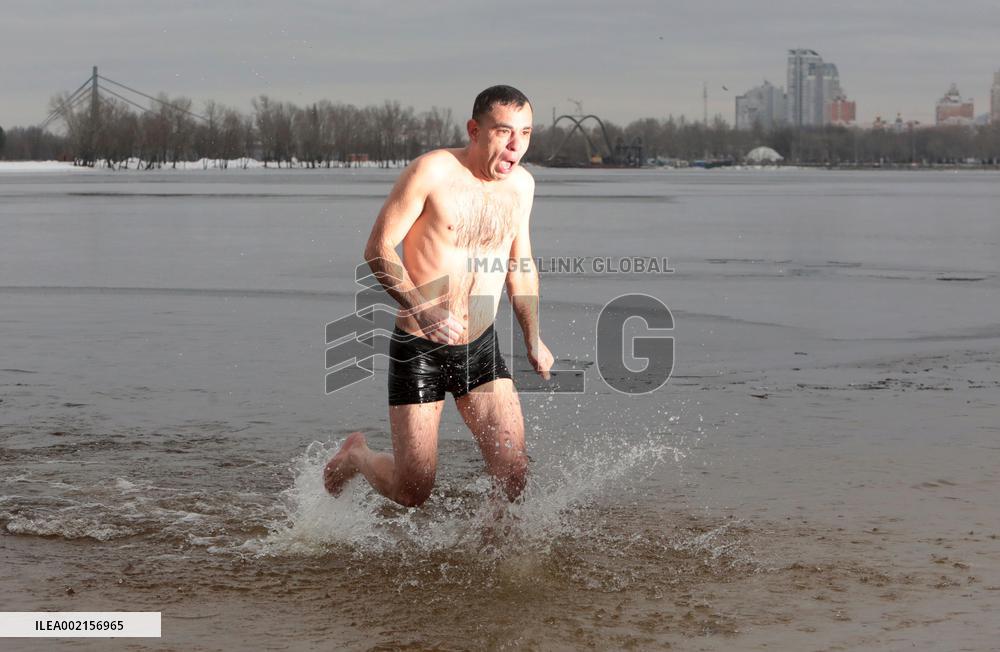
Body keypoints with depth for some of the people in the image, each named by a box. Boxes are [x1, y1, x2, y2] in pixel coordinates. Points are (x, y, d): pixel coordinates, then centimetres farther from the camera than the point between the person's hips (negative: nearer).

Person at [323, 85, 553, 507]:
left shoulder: (521, 184, 5)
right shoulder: (433, 172, -14)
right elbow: (378, 249, -13)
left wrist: (533, 338, 16)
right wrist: (422, 308, -26)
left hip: (482, 348, 5)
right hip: (418, 348, -5)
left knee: (514, 474, -10)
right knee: (412, 494, 1)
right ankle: (356, 455, 32)